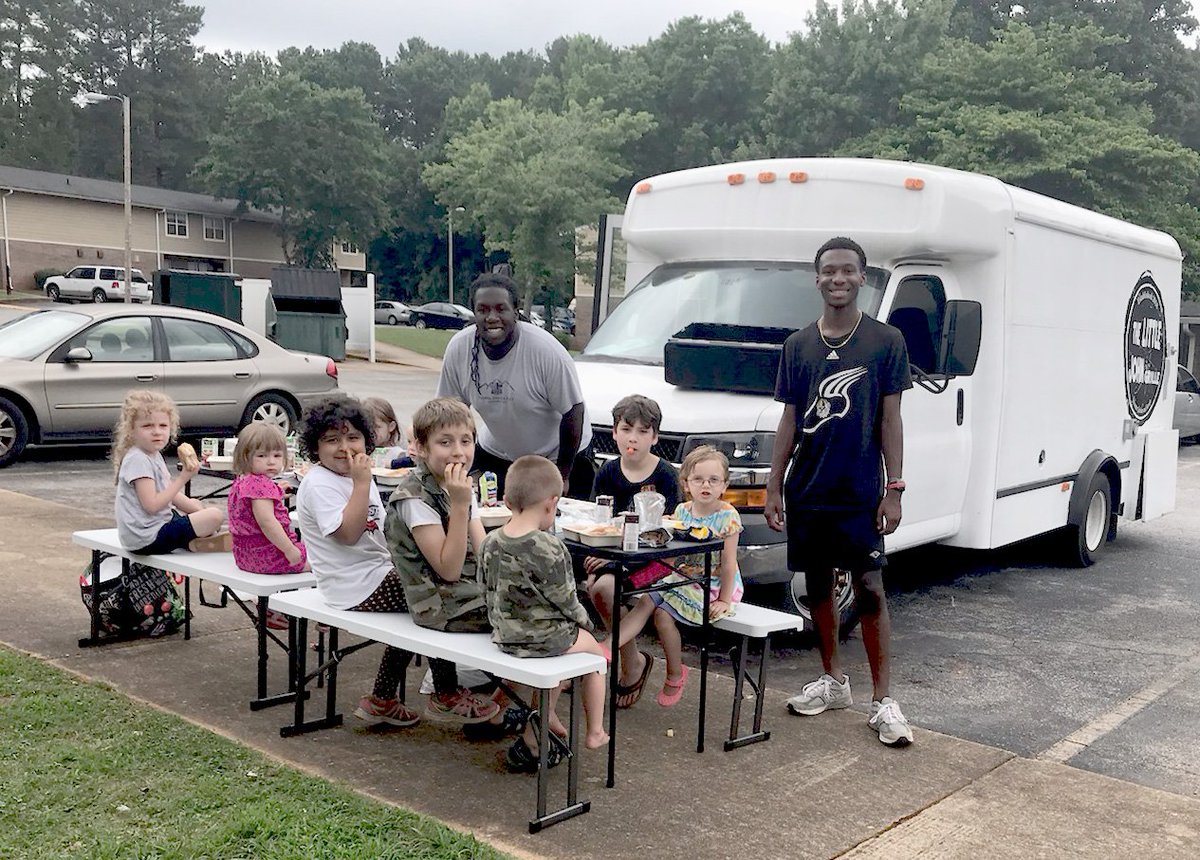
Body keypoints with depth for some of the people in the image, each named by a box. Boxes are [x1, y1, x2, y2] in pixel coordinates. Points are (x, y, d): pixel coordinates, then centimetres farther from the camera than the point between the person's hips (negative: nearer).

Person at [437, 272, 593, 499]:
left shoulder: (546, 350, -26)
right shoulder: (458, 349, -15)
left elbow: (573, 412, -18)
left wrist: (563, 476, -14)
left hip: (556, 455, -3)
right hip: (495, 453, 3)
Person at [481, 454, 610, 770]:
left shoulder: (490, 543, -5)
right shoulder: (549, 549, -25)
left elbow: (491, 593, 5)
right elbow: (566, 601, -15)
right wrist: (585, 622, 5)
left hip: (505, 634, 6)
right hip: (543, 637, -6)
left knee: (561, 652, 31)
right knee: (593, 650, 22)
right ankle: (595, 732, 33)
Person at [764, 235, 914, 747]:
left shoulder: (885, 342, -1)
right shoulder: (798, 346, 7)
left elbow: (889, 420, -2)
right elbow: (790, 421, 9)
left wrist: (893, 489, -8)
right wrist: (774, 486, 4)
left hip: (860, 493, -4)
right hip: (806, 492, 4)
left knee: (869, 590, -3)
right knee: (817, 586, 12)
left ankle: (882, 700, 3)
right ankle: (832, 681, 26)